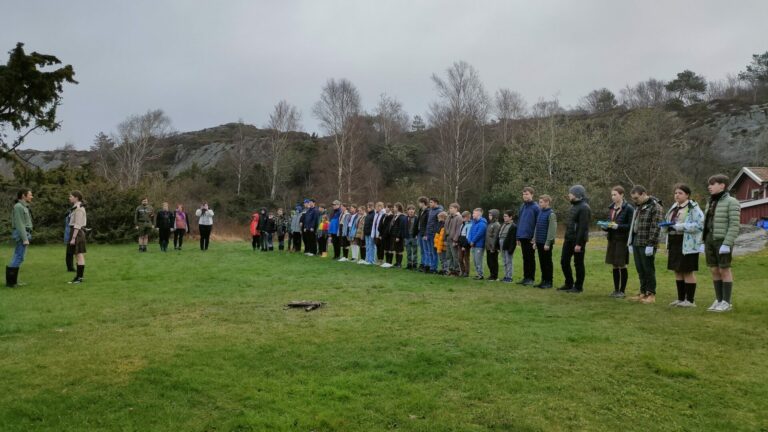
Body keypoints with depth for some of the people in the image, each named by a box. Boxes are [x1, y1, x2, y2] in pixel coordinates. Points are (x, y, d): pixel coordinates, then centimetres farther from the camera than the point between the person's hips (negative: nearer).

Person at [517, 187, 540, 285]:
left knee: (531, 258, 2)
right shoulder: (522, 207, 12)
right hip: (522, 237, 6)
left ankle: (531, 278, 10)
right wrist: (518, 236, 11)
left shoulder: (536, 207, -9)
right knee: (525, 258, 12)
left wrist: (535, 237, -17)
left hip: (530, 237, -6)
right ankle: (525, 277, 19)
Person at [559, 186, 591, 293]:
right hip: (568, 239, 9)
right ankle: (569, 284, 23)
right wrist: (566, 238, 15)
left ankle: (578, 287, 12)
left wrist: (579, 243, -24)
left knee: (578, 264, 1)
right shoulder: (574, 206, 15)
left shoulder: (584, 208, -15)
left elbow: (583, 227, -21)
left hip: (578, 240, -9)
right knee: (564, 261, 11)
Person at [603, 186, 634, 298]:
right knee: (614, 266, 10)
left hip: (622, 240, -6)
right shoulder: (611, 208, 11)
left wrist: (618, 226, -21)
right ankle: (616, 290, 19)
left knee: (622, 266, 1)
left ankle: (622, 291, 11)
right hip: (612, 239, 6)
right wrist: (605, 226, -2)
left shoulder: (628, 209, -9)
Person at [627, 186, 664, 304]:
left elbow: (656, 227, -16)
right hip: (636, 244, 8)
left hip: (647, 245, -8)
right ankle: (643, 293, 20)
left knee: (648, 270, -1)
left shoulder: (655, 207, -9)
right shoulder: (638, 207, 17)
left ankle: (651, 295, 7)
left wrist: (651, 245, -19)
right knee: (640, 270, 11)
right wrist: (630, 243, 17)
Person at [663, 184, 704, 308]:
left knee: (688, 272, -2)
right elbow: (667, 222, 23)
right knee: (677, 271, 11)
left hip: (687, 245, -7)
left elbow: (699, 225, -19)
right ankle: (681, 298, 20)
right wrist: (666, 226, -1)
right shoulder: (674, 207, 16)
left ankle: (690, 300, 6)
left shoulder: (693, 208, -8)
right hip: (674, 243, 8)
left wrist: (678, 226, -21)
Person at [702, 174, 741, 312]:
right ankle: (718, 300, 14)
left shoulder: (731, 202, -9)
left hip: (723, 241, -7)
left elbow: (734, 225, -15)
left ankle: (727, 302, 5)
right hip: (710, 241, 7)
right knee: (714, 271, 8)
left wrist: (727, 244, -21)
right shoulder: (711, 203, 13)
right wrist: (704, 242, 11)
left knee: (724, 270, -2)